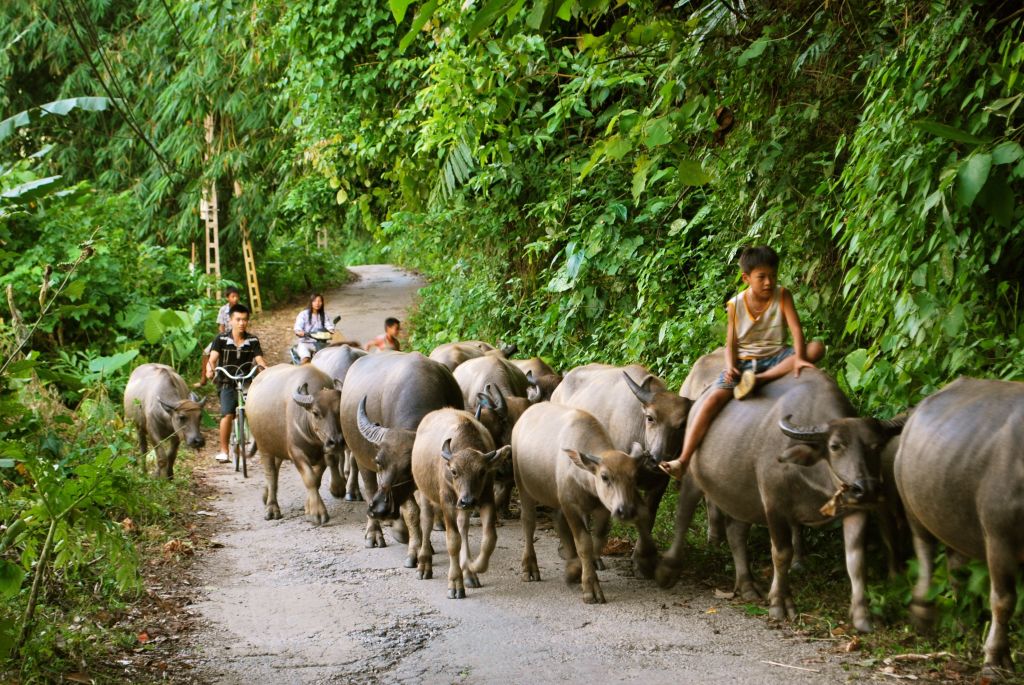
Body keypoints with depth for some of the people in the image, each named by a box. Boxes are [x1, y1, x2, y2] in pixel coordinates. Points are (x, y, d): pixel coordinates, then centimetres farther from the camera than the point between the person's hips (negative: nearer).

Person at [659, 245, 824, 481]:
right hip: (743, 362, 0)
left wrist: (798, 358, -34)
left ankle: (759, 380, -36)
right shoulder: (736, 305, -2)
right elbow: (731, 344, 2)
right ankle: (683, 461, -30)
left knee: (817, 348, -26)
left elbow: (796, 328, -15)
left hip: (775, 358, 0)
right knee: (714, 398, -24)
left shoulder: (782, 296, -3)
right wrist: (731, 367, -19)